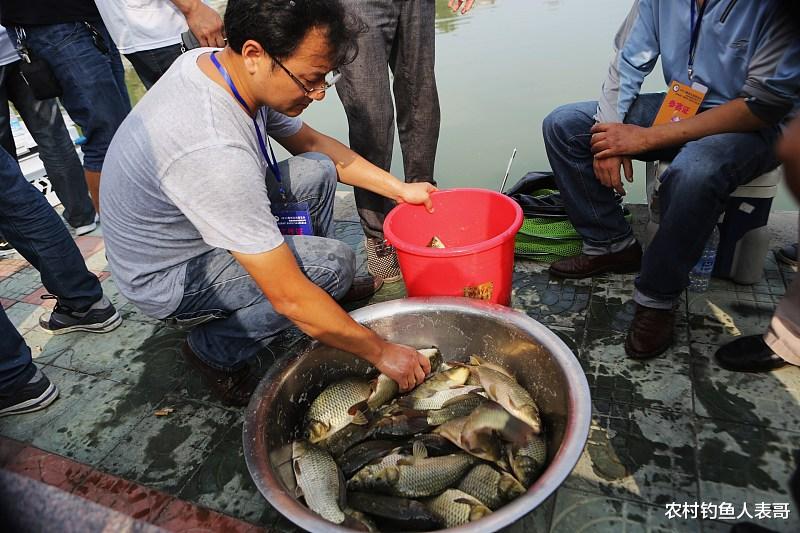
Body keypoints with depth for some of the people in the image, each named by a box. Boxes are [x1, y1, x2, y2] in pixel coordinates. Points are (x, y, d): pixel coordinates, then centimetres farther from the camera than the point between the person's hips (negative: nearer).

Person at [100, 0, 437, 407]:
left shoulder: (217, 63, -11)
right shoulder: (213, 151, -38)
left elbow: (311, 142, 4)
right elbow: (291, 299, -34)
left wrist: (399, 188, 0)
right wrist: (382, 353, -22)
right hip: (166, 279, -8)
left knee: (318, 171, -1)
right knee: (334, 264, -22)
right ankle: (214, 352, -1)